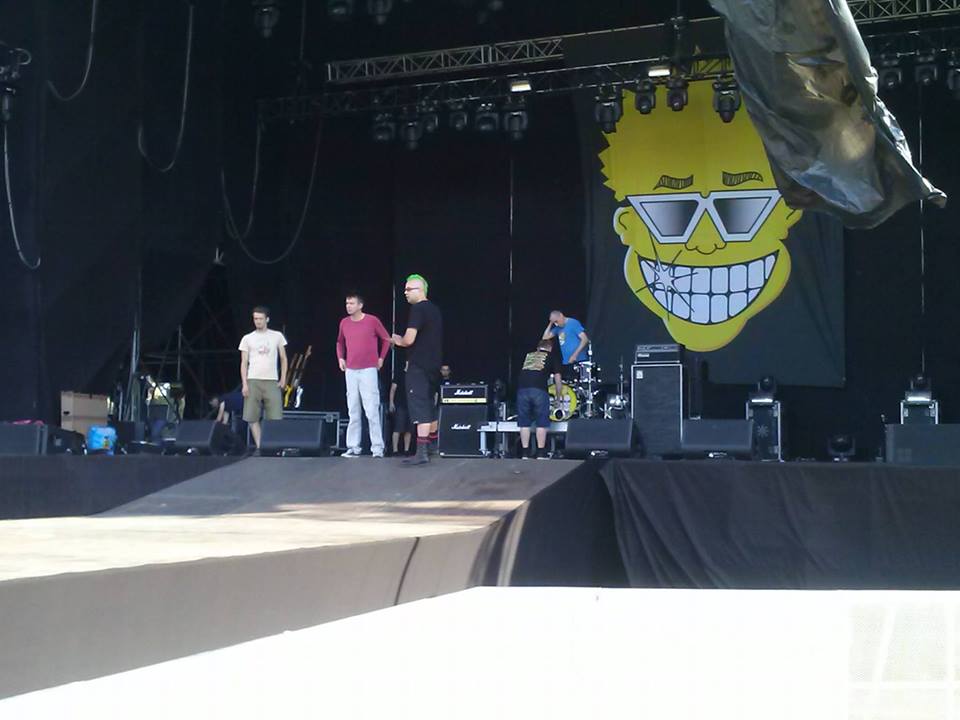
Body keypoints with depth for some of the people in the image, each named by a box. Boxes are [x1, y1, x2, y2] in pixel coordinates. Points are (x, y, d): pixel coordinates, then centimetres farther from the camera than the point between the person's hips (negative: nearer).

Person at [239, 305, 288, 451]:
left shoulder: (277, 336, 8)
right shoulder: (247, 338, 8)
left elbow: (283, 359, 13)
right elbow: (243, 363, 6)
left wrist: (283, 379, 4)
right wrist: (244, 384, -4)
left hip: (272, 382, 0)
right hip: (253, 381, 0)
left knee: (275, 418, -7)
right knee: (252, 417, -3)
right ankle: (259, 447, 3)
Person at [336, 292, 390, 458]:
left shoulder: (372, 320, -4)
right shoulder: (344, 323, 8)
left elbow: (386, 339, 6)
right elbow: (340, 342, 24)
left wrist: (381, 358, 4)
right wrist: (340, 358, 11)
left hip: (369, 370, -4)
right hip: (350, 371, 4)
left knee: (372, 410, -9)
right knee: (353, 411, 6)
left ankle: (377, 448, -7)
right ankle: (353, 447, 9)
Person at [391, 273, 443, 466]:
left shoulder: (417, 309, -14)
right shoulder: (435, 310, 15)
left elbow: (409, 339, -20)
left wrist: (399, 341, 1)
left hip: (418, 368, -9)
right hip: (434, 366, 9)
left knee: (420, 409, -12)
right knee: (430, 408, 18)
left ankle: (422, 452, -18)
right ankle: (432, 447, 27)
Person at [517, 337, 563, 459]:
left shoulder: (528, 356, 29)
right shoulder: (552, 356, 20)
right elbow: (557, 380, 20)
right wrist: (558, 398, 32)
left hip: (522, 389, 3)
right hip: (539, 390, -3)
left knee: (524, 423, 11)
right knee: (541, 423, 7)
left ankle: (525, 454, 9)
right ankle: (540, 454, 4)